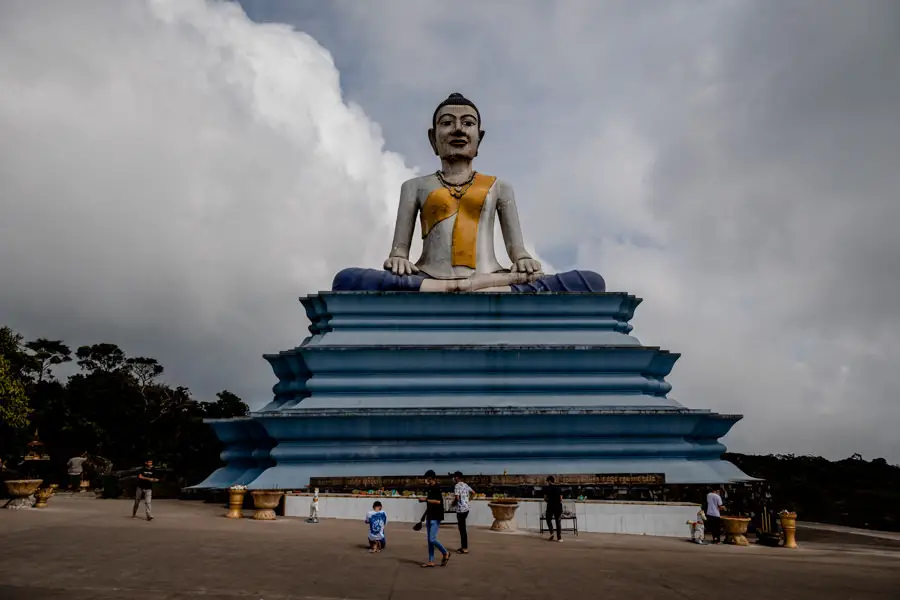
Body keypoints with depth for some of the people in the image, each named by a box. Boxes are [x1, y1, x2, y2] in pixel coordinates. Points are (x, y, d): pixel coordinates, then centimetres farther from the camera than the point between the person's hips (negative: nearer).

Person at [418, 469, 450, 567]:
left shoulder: (437, 488, -12)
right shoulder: (430, 489, 13)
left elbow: (438, 501, -23)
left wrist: (425, 499, -20)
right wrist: (424, 516, 22)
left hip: (436, 518, -9)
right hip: (430, 517, 9)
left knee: (432, 539, -11)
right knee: (429, 540, 8)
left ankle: (445, 553, 9)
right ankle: (431, 561, 11)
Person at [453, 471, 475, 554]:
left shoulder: (457, 486, -14)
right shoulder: (465, 485, 11)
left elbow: (457, 498, -22)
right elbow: (473, 492, 22)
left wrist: (453, 503, -3)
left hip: (461, 509, -8)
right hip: (466, 508, 8)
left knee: (462, 529, -2)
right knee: (462, 528, 16)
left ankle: (465, 548, 1)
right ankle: (463, 546, 22)